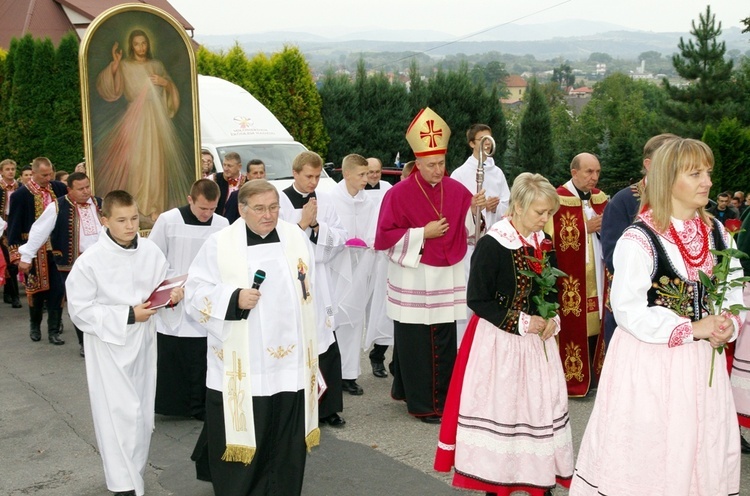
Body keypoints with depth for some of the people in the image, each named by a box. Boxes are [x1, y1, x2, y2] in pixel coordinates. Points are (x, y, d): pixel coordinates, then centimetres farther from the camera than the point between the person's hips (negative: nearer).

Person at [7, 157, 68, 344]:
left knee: (57, 290, 2)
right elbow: (14, 226, -6)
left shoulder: (59, 188, 0)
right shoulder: (20, 195, -9)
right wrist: (16, 253, -10)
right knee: (37, 289, 11)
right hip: (35, 251, -2)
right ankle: (35, 326, 32)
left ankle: (54, 330, 12)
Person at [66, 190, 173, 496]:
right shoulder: (90, 261, -18)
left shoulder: (151, 251, -6)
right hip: (108, 344, -5)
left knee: (142, 412, 16)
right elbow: (80, 310, -16)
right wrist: (128, 315, -20)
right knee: (119, 413, -5)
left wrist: (172, 295, -16)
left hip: (143, 340, 5)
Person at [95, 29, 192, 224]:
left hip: (157, 118, 2)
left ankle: (155, 207, 5)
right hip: (135, 118, -2)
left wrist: (164, 82, -4)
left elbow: (172, 89, 16)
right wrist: (114, 65, -16)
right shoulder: (124, 66, 5)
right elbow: (110, 90, -8)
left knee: (156, 162, 0)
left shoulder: (156, 65, 13)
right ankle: (138, 207, -1)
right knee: (136, 161, -8)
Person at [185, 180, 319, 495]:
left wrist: (313, 348, 12)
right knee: (241, 440, 4)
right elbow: (196, 292, -4)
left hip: (290, 365, 3)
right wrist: (234, 298, -20)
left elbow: (310, 293, 11)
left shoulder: (297, 238, 4)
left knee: (286, 443, 11)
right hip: (241, 369, -3)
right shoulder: (219, 244, -4)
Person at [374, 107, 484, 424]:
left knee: (445, 343, 7)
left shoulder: (456, 190, 5)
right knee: (415, 344, 1)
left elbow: (469, 229, 10)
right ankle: (421, 404, 13)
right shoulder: (400, 193, -7)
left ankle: (442, 399, 21)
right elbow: (384, 236, -9)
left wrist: (475, 209, -10)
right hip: (413, 281, -4)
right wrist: (422, 233, -14)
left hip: (448, 278, 4)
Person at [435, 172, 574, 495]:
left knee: (543, 405, 7)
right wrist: (520, 322, -16)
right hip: (499, 341, -6)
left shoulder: (543, 244, 4)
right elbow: (476, 299, -16)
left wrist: (552, 319, -4)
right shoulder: (492, 244, -16)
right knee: (498, 405, 3)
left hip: (537, 337, 6)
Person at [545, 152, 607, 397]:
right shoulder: (558, 199, -9)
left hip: (597, 275, 6)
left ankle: (594, 375, 20)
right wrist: (585, 227, -16)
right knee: (572, 327, -4)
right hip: (571, 279, -6)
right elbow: (555, 238, -15)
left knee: (595, 325, 9)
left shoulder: (601, 198, 11)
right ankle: (571, 380, 6)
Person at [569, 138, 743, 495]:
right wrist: (692, 329, -17)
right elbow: (629, 310, -17)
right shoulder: (639, 239, -14)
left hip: (703, 363, 6)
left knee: (703, 453, 14)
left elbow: (735, 294, 14)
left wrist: (728, 325, -8)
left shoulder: (717, 234, 7)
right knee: (647, 456, 2)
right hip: (651, 362, -6)